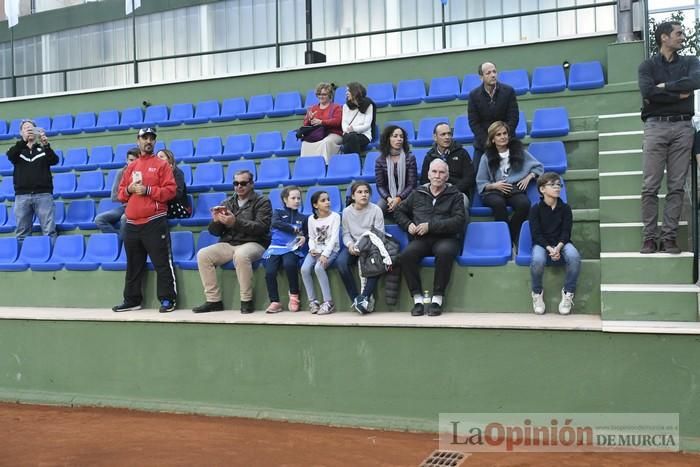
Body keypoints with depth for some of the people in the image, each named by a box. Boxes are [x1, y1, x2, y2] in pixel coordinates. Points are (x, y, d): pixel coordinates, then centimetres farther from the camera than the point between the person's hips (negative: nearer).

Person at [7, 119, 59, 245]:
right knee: (22, 233, 3)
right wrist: (23, 140, -24)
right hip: (22, 195, 1)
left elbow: (54, 160, -5)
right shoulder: (18, 149, 15)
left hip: (43, 194, -1)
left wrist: (46, 145, -23)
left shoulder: (43, 149, 14)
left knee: (49, 231, -8)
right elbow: (10, 156, -8)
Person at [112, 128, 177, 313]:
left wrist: (148, 190, -14)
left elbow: (170, 190, -7)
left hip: (155, 222, -5)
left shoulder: (161, 165, 3)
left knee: (162, 262, -6)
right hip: (132, 224, 5)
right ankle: (132, 300, 20)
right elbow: (120, 193, 18)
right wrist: (129, 189, -3)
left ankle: (167, 299, -2)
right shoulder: (130, 167, 17)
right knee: (133, 265, 11)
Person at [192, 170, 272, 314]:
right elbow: (215, 232, 14)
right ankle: (213, 300, -14)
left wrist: (235, 222, -24)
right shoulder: (228, 203, 17)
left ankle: (246, 301, -24)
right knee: (202, 255, -19)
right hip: (228, 244, 5)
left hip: (252, 244, -5)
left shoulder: (262, 202, 3)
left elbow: (261, 227, -13)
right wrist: (216, 221, -11)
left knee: (240, 255, -38)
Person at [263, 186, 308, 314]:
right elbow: (275, 223, -8)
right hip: (276, 247, 0)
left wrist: (304, 238, -4)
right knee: (269, 272, -24)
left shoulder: (302, 218, 19)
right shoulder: (278, 212, 13)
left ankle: (294, 294, -15)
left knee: (289, 264, -34)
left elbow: (305, 235, 21)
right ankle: (275, 302, -11)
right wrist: (294, 229, -10)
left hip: (292, 248, 0)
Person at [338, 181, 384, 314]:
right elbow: (346, 233, 4)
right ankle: (356, 299, -22)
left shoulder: (376, 210, -5)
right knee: (341, 262, -29)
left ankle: (364, 297, -25)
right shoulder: (347, 211, 2)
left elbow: (379, 234, -7)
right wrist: (350, 244, -18)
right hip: (353, 245, 2)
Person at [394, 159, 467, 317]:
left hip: (446, 238, -2)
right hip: (421, 239, 2)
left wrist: (431, 226, -12)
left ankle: (437, 298, -27)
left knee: (444, 252, -37)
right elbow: (399, 212, 28)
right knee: (406, 255, -29)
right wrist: (408, 224, 6)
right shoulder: (418, 194, 19)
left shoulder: (455, 195, 10)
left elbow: (459, 220, -5)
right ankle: (417, 299, -23)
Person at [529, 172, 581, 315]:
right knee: (538, 260, -37)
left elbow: (566, 232, -2)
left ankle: (568, 293, -11)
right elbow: (536, 234, -8)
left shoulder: (565, 208, 4)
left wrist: (558, 247, -22)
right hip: (541, 243, -2)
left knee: (574, 257, -32)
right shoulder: (535, 209, -3)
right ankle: (537, 293, -9)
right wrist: (549, 248, -24)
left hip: (561, 242, 2)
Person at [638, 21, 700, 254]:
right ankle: (649, 237, -1)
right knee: (650, 187, -5)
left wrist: (665, 86, -5)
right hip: (656, 126, -2)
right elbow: (648, 92, -10)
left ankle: (669, 237, 0)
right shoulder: (648, 65, 8)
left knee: (676, 187, -2)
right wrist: (679, 95, -5)